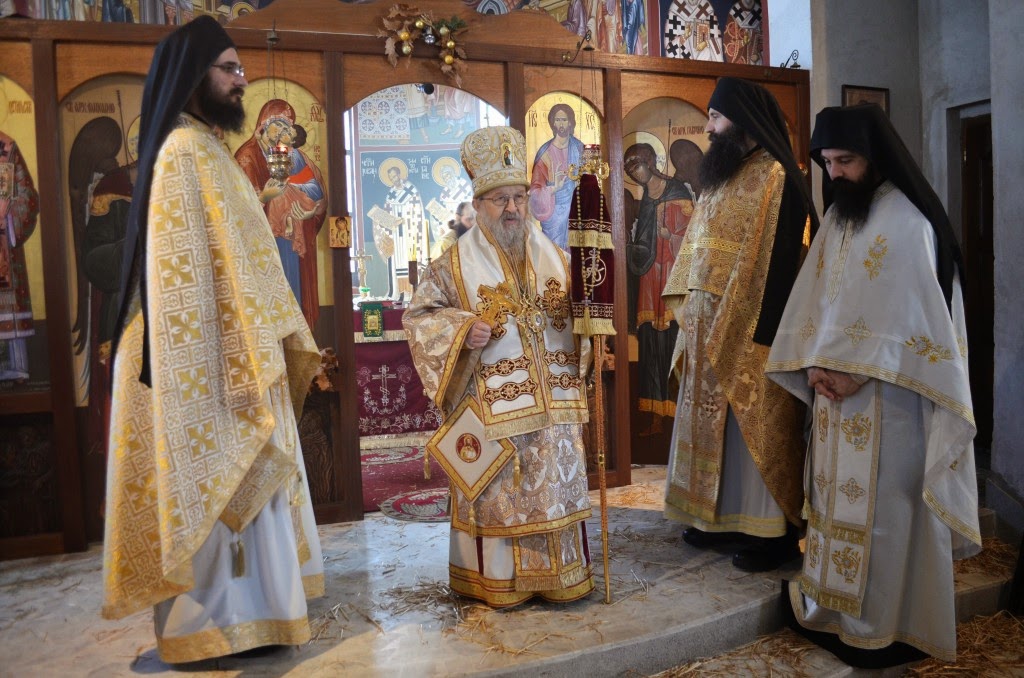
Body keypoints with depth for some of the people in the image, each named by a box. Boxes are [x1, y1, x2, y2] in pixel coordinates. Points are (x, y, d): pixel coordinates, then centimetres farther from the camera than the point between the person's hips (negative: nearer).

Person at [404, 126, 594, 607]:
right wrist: (463, 329, -16)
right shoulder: (456, 263, 0)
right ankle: (499, 580, 18)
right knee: (498, 491, 2)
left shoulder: (553, 257, 12)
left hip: (552, 402, 4)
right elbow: (418, 315, 0)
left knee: (555, 485, 9)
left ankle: (560, 575, 25)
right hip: (492, 405, -4)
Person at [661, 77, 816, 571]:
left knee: (756, 428, -2)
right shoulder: (719, 177, 17)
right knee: (714, 423, 12)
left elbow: (779, 261, -17)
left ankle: (773, 531, 11)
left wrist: (762, 334, -22)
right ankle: (722, 516, 24)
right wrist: (689, 309, 11)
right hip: (708, 327, 8)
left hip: (751, 327, -8)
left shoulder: (775, 177, -10)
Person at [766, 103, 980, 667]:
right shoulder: (836, 218, 12)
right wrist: (815, 364, -4)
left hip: (883, 395, -7)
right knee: (837, 501, 12)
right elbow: (812, 301, 9)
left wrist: (854, 371, -18)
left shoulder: (905, 220, -10)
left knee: (878, 506, 0)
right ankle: (837, 613, 24)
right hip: (835, 389, 7)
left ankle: (881, 627, 13)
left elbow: (908, 315, -17)